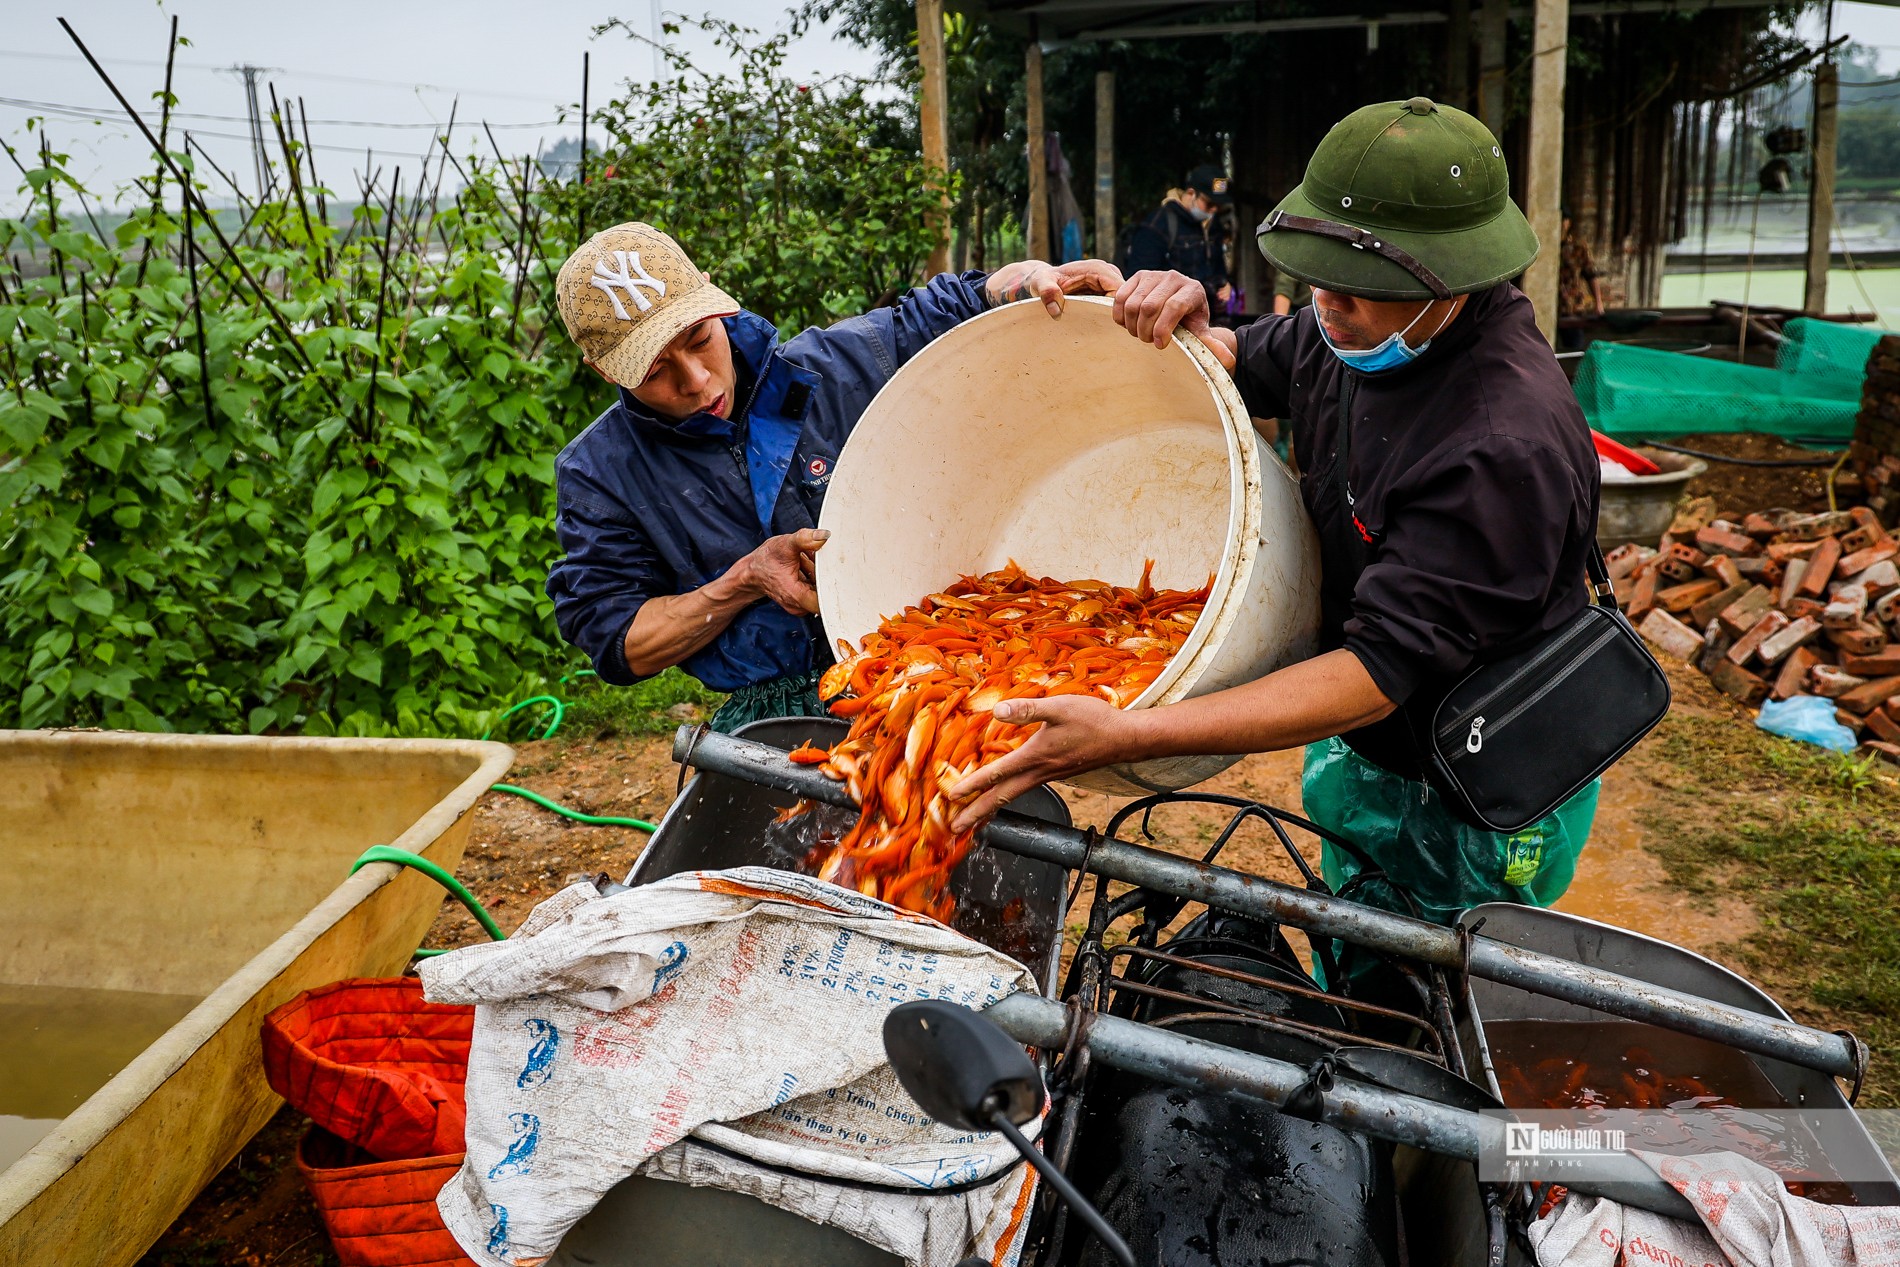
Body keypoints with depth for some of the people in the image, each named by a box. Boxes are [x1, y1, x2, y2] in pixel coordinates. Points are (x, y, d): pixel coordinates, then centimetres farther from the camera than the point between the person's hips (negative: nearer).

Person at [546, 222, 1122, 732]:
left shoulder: (838, 363, 2)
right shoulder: (595, 476, 2)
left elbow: (959, 307, 15)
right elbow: (618, 645, 1)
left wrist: (1034, 276, -9)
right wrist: (745, 581, -12)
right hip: (769, 709, 0)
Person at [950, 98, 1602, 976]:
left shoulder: (1506, 446, -35)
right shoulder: (1357, 331, -9)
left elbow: (1380, 672, -38)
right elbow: (1245, 370, 11)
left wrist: (1128, 737, -44)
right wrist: (1188, 332, -16)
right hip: (1359, 758, 8)